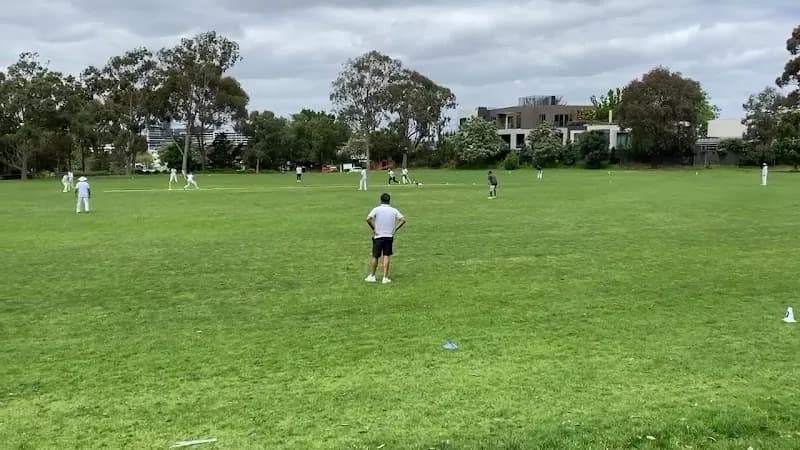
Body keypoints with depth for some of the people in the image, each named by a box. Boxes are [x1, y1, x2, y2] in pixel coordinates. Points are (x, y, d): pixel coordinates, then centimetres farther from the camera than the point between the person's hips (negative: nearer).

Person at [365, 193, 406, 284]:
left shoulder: (376, 209, -4)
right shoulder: (394, 210, 2)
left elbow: (368, 219, -18)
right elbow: (403, 219, -5)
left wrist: (373, 229, -8)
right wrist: (395, 230, -2)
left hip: (378, 236, -1)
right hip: (389, 237, 1)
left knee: (375, 257, 9)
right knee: (387, 257, 3)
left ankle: (372, 276, 16)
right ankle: (385, 278, 0)